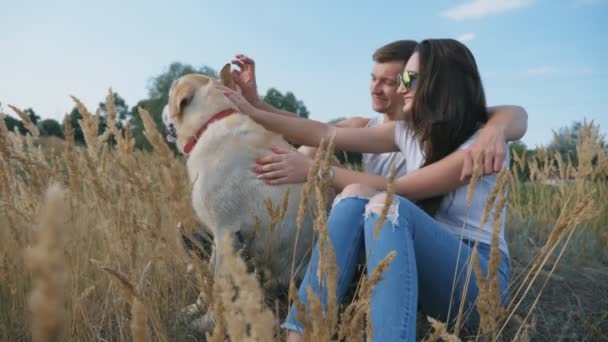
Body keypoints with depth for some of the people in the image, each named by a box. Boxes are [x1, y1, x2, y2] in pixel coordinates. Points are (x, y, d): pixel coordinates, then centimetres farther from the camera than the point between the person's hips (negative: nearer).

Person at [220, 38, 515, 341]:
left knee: (385, 205, -32)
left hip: (480, 274, -5)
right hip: (423, 265, 5)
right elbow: (327, 134, 5)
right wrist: (253, 114, 4)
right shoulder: (410, 132, 5)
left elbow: (397, 189, -19)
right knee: (356, 196, -23)